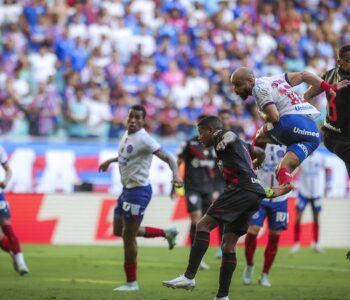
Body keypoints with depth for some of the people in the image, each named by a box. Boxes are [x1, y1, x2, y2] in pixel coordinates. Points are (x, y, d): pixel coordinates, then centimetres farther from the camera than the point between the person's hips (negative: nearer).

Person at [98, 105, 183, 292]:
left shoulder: (143, 139, -19)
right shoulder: (127, 135, 8)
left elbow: (167, 157, -26)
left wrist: (175, 174, -42)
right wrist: (110, 161, 36)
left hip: (138, 190, -9)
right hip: (127, 189, 9)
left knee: (128, 236, -3)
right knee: (119, 231, 18)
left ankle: (131, 283, 10)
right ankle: (166, 233, 26)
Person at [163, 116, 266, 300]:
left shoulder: (219, 135, 4)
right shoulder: (241, 144, 32)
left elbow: (230, 135, -22)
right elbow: (260, 153, 48)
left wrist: (225, 140, -45)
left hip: (241, 188, -10)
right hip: (254, 193, 10)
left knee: (204, 225, -14)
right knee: (228, 244, 10)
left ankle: (189, 277, -24)